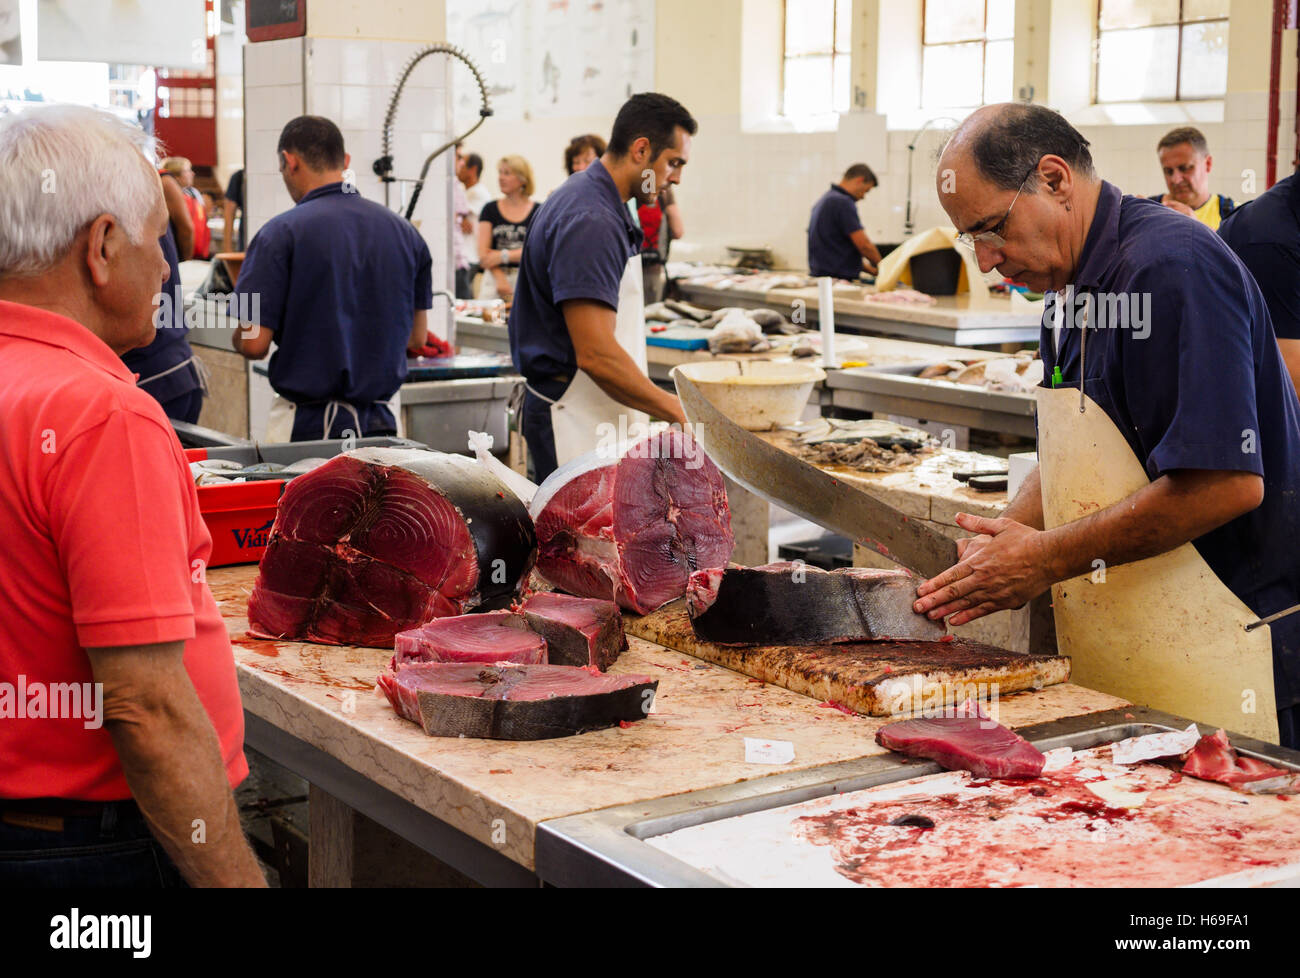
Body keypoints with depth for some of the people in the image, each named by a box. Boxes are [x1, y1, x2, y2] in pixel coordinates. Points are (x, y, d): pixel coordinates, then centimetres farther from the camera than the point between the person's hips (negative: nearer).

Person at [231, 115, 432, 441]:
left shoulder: (281, 233, -10)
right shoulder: (404, 232, 5)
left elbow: (254, 344, -12)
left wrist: (240, 337, 12)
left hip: (308, 423, -4)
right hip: (383, 422, 4)